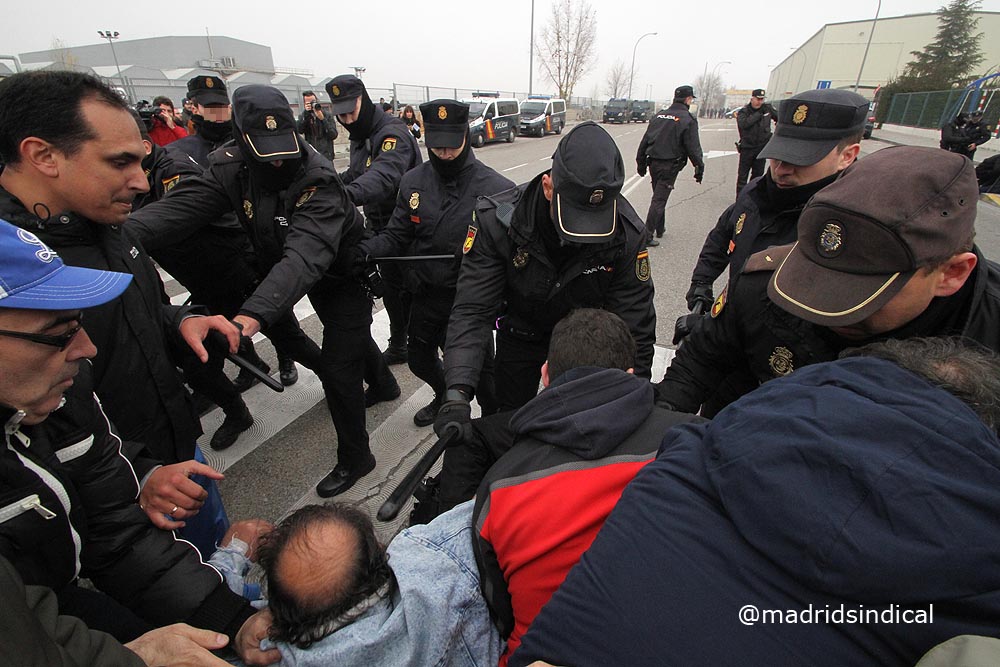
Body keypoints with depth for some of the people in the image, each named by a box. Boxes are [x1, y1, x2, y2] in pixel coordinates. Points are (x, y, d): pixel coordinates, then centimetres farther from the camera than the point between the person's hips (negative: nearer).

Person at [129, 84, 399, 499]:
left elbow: (305, 256, -46)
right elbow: (184, 205, -24)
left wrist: (256, 312, -59)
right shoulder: (232, 167, -12)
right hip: (307, 279, 7)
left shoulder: (318, 180, -33)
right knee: (352, 339, 28)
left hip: (345, 277, -7)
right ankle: (382, 383, 58)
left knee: (339, 369, -5)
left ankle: (354, 457, 16)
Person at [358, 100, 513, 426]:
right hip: (426, 294, 5)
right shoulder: (413, 182, -1)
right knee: (418, 359, 23)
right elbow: (397, 236, 2)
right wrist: (363, 249, -16)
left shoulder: (497, 188, -15)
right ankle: (445, 396, 55)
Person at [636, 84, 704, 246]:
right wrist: (699, 168, -2)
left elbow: (644, 141, 12)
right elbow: (693, 147, -10)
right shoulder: (688, 119, -7)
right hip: (670, 165, -6)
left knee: (659, 197, 20)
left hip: (653, 163, 6)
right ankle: (647, 235, -8)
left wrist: (641, 163, 19)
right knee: (659, 200, -5)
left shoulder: (659, 115, 10)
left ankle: (659, 229, 31)